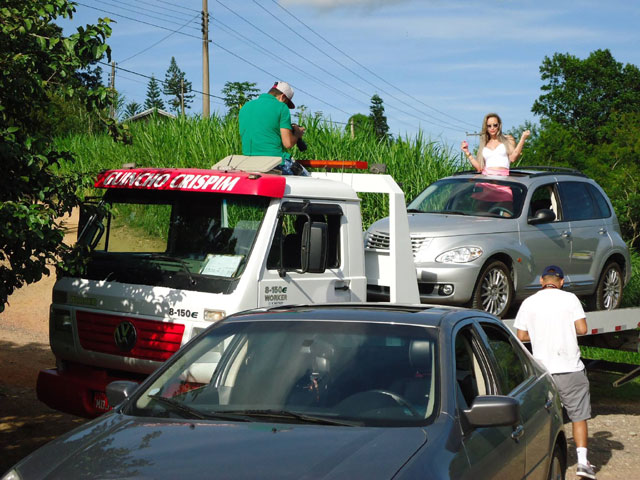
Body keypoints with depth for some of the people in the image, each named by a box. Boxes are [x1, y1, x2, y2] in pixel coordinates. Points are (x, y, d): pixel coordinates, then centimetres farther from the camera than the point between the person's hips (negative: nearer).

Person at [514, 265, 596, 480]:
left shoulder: (529, 303, 2)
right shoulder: (570, 299, -3)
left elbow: (521, 336, 3)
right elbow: (582, 329, -7)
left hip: (543, 368, 2)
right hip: (570, 368, -2)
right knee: (579, 415, 7)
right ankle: (582, 461, -2)